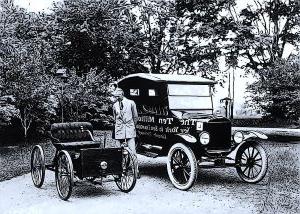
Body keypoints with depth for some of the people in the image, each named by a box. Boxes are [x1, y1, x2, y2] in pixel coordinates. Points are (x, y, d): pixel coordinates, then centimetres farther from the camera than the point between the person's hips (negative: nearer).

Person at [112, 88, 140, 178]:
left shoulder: (131, 103, 3)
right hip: (119, 130, 3)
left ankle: (136, 170, -5)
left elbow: (135, 117, 10)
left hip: (130, 130, -3)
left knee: (132, 151, -9)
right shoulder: (115, 105, 11)